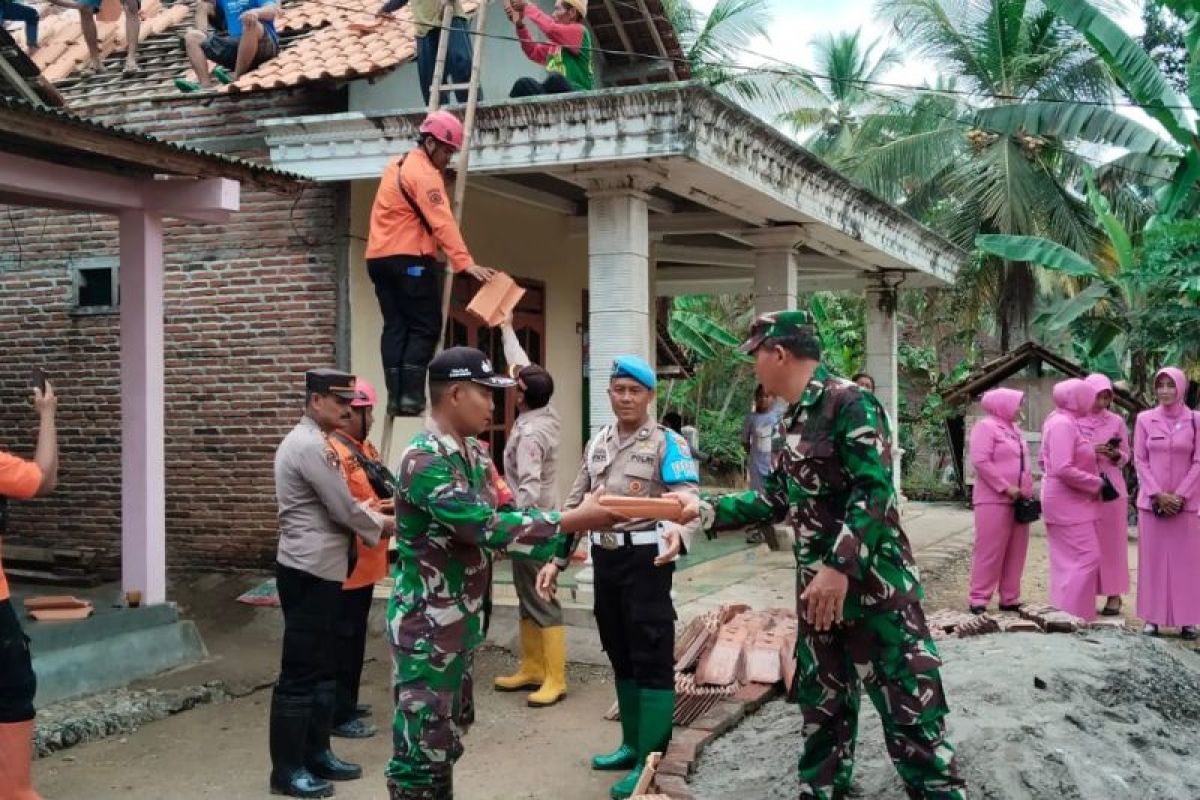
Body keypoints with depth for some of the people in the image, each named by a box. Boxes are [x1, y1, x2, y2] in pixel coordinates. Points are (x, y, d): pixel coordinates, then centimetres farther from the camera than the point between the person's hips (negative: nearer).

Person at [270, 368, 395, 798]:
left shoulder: (312, 442, 15)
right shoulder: (310, 446, -18)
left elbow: (337, 504, 21)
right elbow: (344, 510, -17)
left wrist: (379, 517, 9)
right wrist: (382, 525, 0)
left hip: (320, 570, 11)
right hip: (308, 572, -11)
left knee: (323, 667, 16)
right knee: (300, 672, -3)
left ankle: (316, 752, 25)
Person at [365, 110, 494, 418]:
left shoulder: (399, 166, 21)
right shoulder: (424, 173, -10)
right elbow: (442, 222, -21)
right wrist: (465, 262, -27)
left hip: (380, 257, 9)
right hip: (409, 259, -9)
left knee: (395, 327, 7)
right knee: (425, 327, -5)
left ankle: (395, 397, 2)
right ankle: (411, 396, -12)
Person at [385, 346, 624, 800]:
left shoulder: (474, 454, 9)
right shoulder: (425, 460, -21)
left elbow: (501, 512, 12)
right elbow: (486, 526, -27)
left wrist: (576, 519, -1)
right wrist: (572, 521, -23)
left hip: (459, 623, 9)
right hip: (426, 627, -9)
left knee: (443, 743, 18)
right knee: (422, 748, -1)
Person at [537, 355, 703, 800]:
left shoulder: (667, 443, -9)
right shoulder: (597, 443, 12)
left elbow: (690, 499, -21)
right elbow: (576, 502, 15)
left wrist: (678, 534, -43)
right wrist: (557, 559, 9)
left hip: (645, 558, -7)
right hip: (605, 558, 7)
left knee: (652, 658, -1)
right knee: (619, 654, 17)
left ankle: (651, 761, 7)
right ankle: (632, 744, 31)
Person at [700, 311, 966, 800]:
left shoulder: (849, 403, -14)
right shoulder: (791, 421, 12)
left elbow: (875, 493, -21)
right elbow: (778, 500, 19)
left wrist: (841, 568, -26)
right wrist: (709, 509, 14)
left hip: (873, 582, -9)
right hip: (818, 584, 9)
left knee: (908, 707, -4)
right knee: (821, 701, 16)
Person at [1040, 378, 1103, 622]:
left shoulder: (1065, 421, 12)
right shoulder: (1063, 424, -19)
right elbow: (1063, 469, -27)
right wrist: (1096, 483, -16)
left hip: (1070, 501, 10)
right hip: (1068, 502, -10)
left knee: (1070, 561, 13)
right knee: (1087, 558, -9)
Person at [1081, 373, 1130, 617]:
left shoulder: (1116, 421, 4)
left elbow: (1125, 457, 9)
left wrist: (1115, 455, -13)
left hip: (1111, 487, 0)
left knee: (1111, 541, 1)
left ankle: (1114, 594, 7)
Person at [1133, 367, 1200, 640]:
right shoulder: (1144, 419, 3)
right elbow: (1140, 460, 2)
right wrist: (1158, 494, -9)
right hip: (1151, 501, 1)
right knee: (1153, 559, 3)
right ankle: (1153, 618, 8)